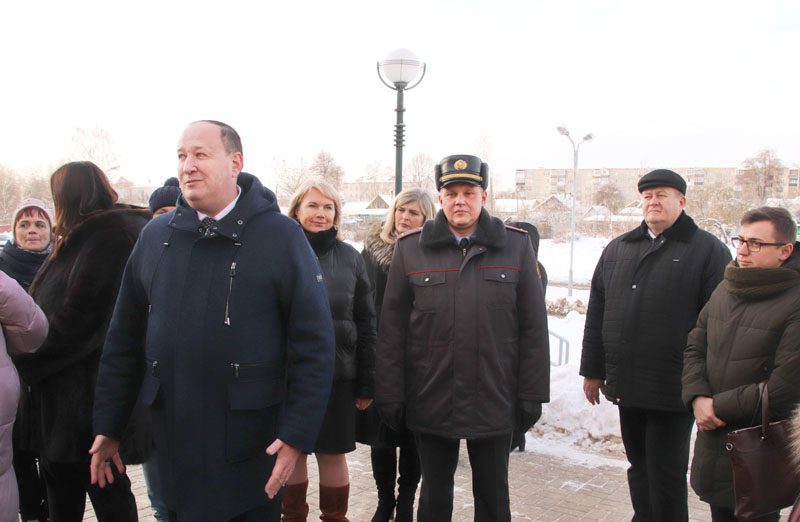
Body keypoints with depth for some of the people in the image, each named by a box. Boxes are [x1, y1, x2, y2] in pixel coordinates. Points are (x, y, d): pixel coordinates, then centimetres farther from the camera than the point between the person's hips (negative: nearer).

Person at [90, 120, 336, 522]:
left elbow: (313, 343, -10)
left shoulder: (280, 235, -8)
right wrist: (108, 426, 9)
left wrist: (297, 434, -14)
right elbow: (124, 338, 9)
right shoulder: (156, 235, 6)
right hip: (173, 442, 4)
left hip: (251, 445, -3)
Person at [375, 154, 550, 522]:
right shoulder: (410, 248, 0)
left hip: (494, 402, 0)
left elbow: (533, 328, 1)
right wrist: (390, 395, -2)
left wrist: (532, 395, -1)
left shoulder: (516, 246, 0)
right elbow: (392, 330, 0)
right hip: (430, 402, 0)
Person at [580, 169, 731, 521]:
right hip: (627, 385, 5)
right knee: (639, 466, 17)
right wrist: (593, 370, 11)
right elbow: (597, 313, 13)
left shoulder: (707, 250, -3)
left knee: (665, 474, 3)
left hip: (674, 388, -5)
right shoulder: (618, 248, 12)